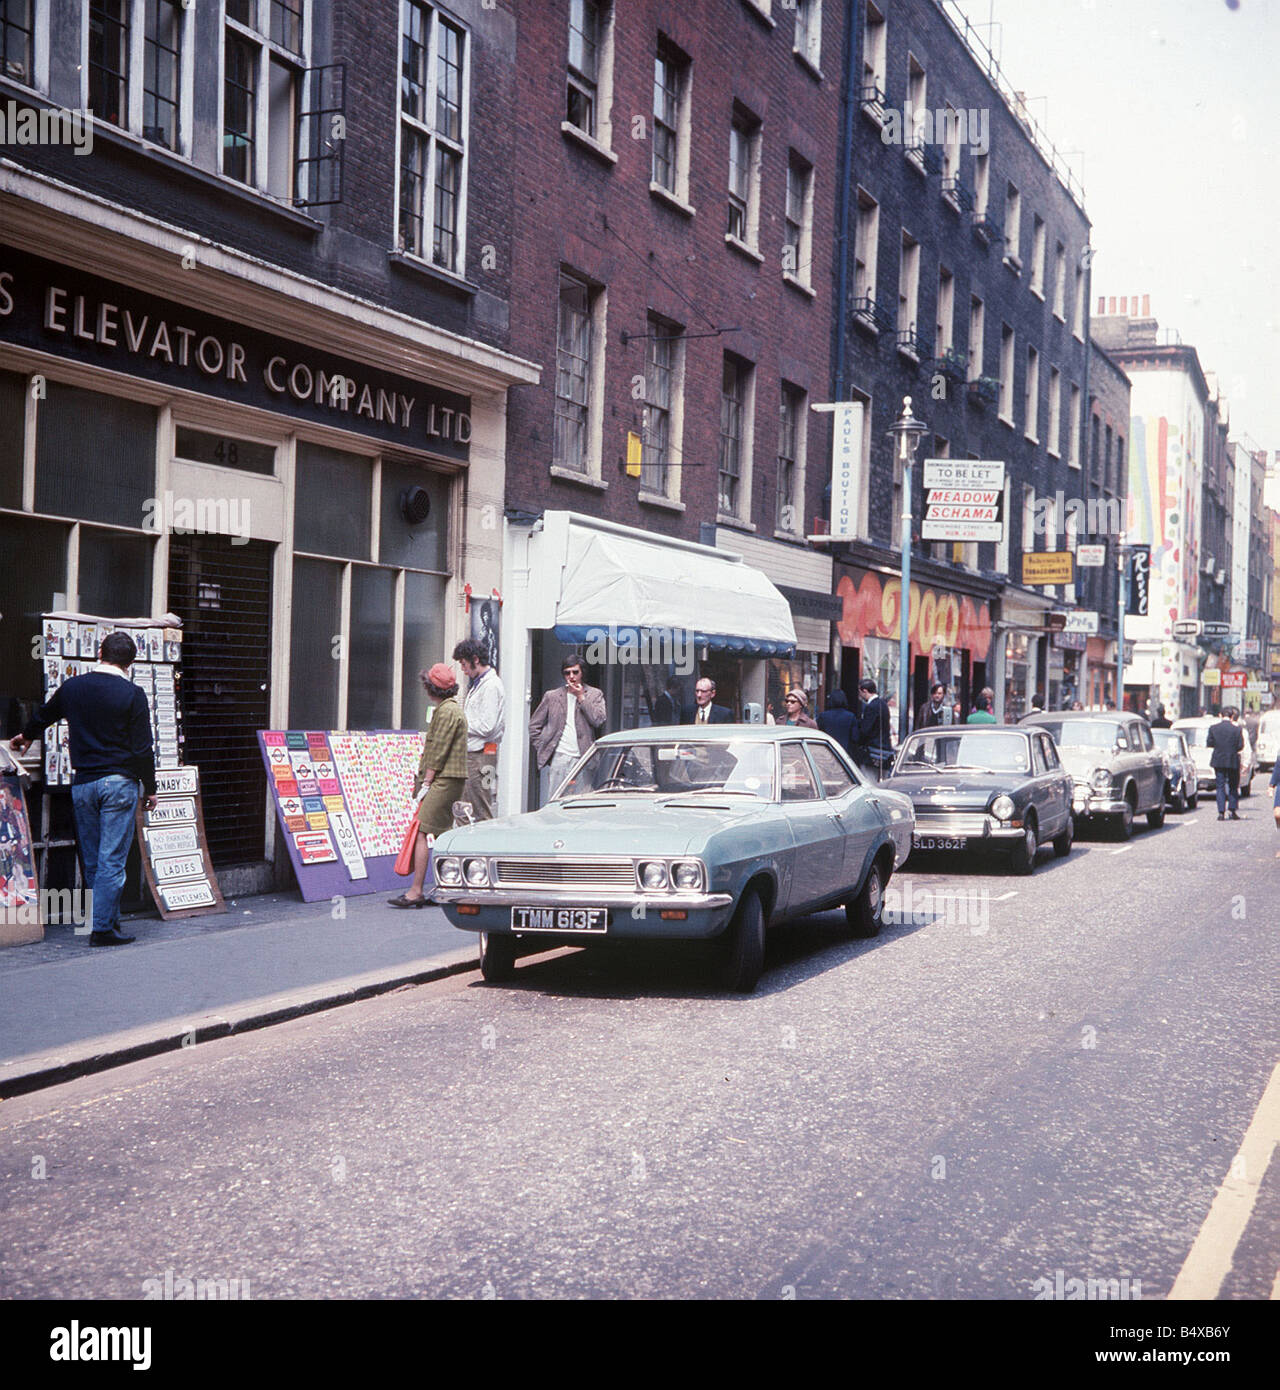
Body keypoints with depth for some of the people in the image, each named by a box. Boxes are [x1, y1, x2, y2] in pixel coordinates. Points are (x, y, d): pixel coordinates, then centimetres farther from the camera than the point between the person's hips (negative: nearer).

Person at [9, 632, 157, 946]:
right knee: (112, 860, -3)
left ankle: (108, 920, 20)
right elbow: (142, 748, -9)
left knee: (91, 860, 13)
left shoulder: (72, 687, 5)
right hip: (119, 783, -5)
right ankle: (102, 928, -4)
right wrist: (150, 789, 2)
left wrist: (27, 737, 46)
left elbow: (43, 715, 25)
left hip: (82, 784, 5)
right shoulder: (132, 694, -9)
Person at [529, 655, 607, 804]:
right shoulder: (552, 696, 12)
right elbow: (534, 725, 16)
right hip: (558, 757, 1)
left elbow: (599, 720, -6)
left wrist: (581, 697, -5)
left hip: (582, 759, -1)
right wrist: (542, 749, 6)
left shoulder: (595, 694, 10)